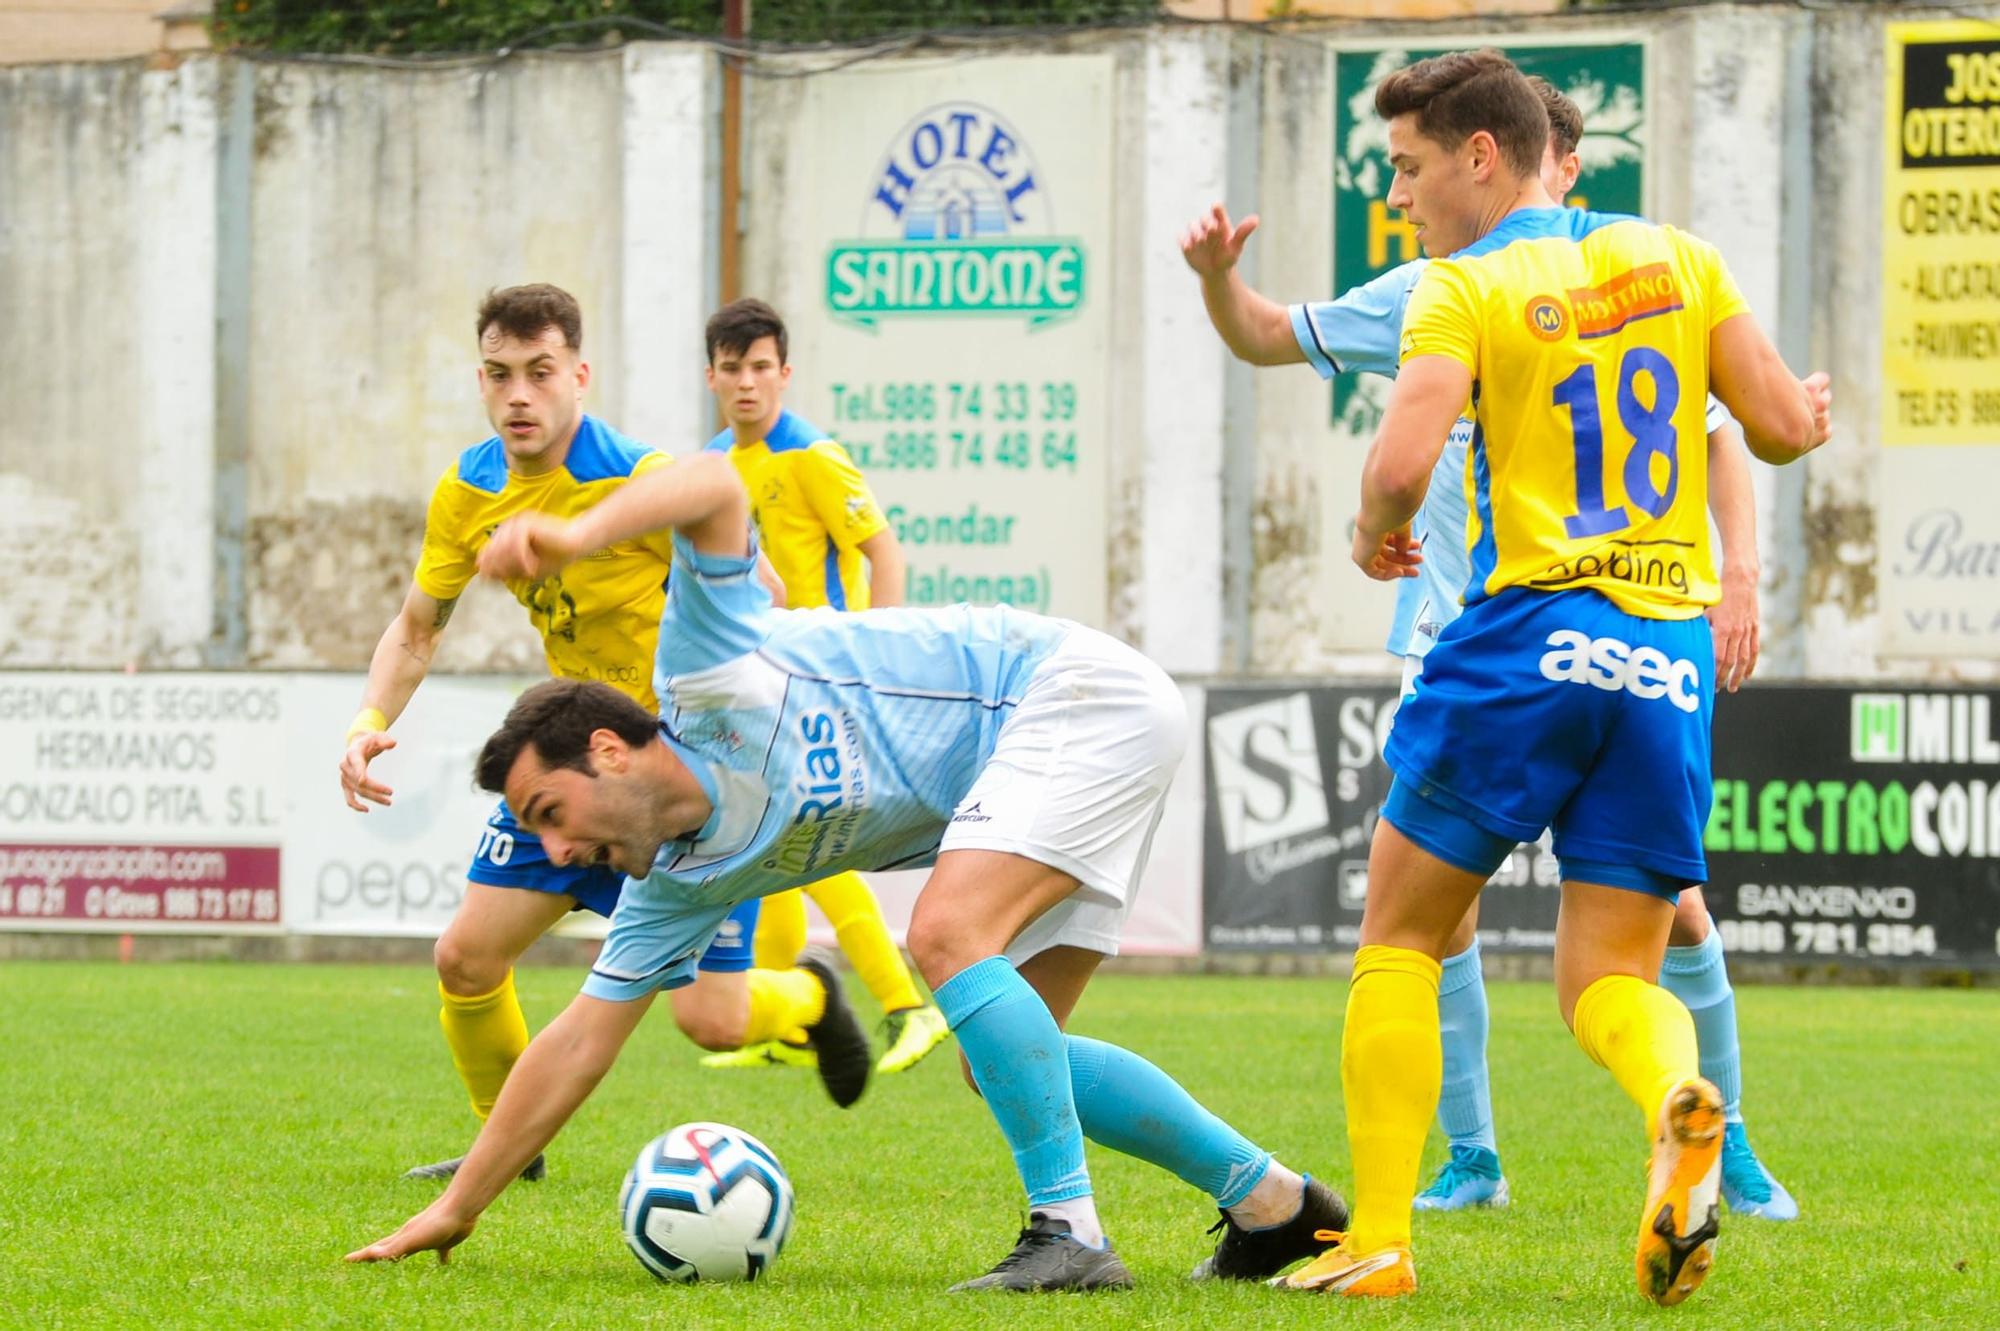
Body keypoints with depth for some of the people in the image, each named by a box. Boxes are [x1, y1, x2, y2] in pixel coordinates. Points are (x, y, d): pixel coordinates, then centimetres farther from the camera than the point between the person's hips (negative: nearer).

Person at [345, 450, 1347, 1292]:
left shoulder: (704, 677, -14)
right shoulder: (678, 884, 5)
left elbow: (716, 486, -25)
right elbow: (578, 1044, 8)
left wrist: (575, 536, -40)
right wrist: (455, 1210, 7)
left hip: (1075, 692, -9)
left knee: (948, 936, -25)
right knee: (1005, 1058, 5)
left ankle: (1071, 1233, -25)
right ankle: (1269, 1202, 17)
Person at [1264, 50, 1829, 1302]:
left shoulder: (1467, 287, -4)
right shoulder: (1675, 258, 11)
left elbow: (1402, 463, -17)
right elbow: (1783, 428, 9)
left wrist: (1377, 531, 5)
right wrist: (1812, 405, 32)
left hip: (1529, 632, -4)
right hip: (1670, 650, 4)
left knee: (1400, 935, 12)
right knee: (1609, 976, 8)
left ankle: (1378, 1238, 6)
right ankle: (1682, 1103, -28)